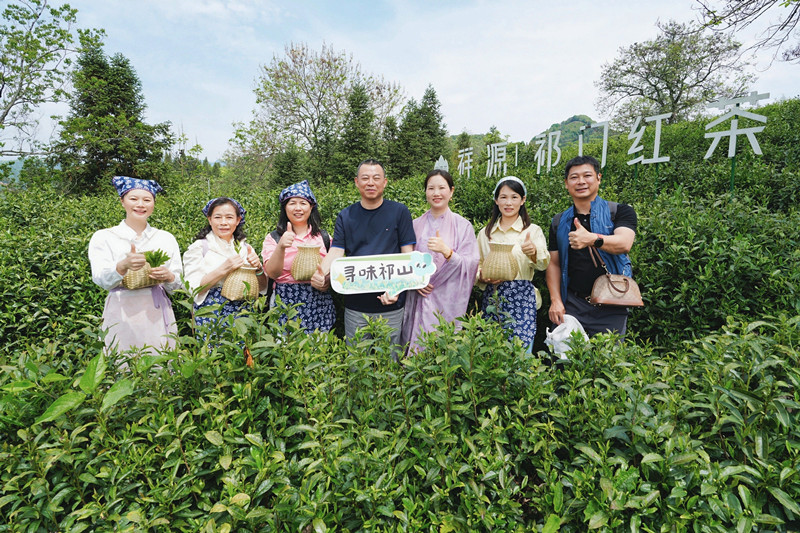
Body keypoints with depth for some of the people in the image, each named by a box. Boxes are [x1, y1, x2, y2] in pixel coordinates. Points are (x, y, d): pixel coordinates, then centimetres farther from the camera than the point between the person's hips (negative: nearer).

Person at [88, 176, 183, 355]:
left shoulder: (166, 238, 9)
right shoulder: (103, 237, 4)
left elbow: (177, 283, 7)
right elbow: (101, 280, -9)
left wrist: (168, 277, -15)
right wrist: (123, 265, -29)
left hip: (158, 315, 2)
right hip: (121, 317, -1)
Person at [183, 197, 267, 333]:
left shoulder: (245, 247, 7)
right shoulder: (199, 247, -1)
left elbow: (262, 288, 7)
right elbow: (193, 289, -10)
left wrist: (258, 268, -12)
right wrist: (223, 270, -21)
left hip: (243, 317, 3)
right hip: (211, 318, -2)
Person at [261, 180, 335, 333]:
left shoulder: (324, 237, 9)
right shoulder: (273, 238, 3)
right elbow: (272, 273, -10)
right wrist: (281, 247, -26)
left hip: (319, 304, 2)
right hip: (286, 303, -1)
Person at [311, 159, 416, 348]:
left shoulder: (399, 212, -1)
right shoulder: (345, 216, 6)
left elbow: (407, 254, -4)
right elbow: (336, 252, -1)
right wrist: (320, 274, -22)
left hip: (391, 305, -2)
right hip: (355, 305, 2)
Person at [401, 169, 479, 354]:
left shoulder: (463, 226, 0)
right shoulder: (415, 225, 7)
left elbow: (471, 265, -7)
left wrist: (446, 251, -22)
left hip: (448, 303, -2)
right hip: (419, 302, 2)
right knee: (417, 351, 5)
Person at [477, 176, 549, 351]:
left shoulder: (533, 230, 2)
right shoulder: (485, 233, 11)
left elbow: (543, 264, -11)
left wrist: (533, 252, -33)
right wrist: (482, 277, -6)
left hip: (521, 299, -2)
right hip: (491, 299, 3)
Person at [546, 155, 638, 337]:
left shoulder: (619, 212, 2)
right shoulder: (559, 222, 10)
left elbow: (624, 244, -18)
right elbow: (554, 263, 9)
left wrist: (592, 239, -37)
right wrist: (555, 300, -2)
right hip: (571, 305, 2)